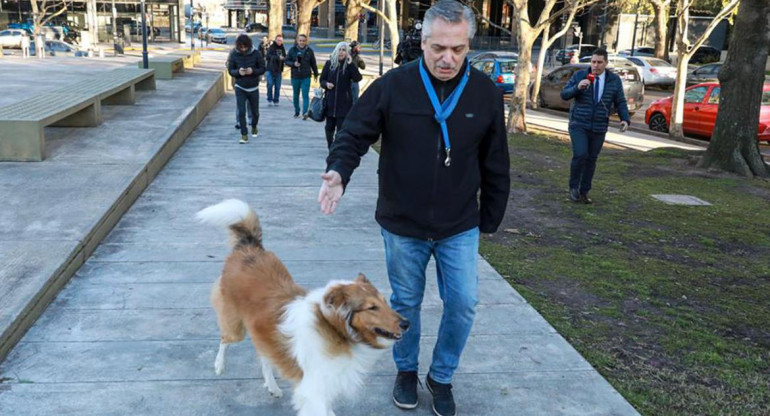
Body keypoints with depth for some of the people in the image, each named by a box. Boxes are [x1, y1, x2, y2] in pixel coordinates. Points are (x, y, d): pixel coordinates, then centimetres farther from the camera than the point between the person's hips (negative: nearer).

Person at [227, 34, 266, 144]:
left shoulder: (256, 54, -9)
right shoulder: (234, 55, -5)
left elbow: (262, 69, -5)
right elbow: (230, 70, 0)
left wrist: (253, 71, -24)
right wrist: (238, 72, -22)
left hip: (253, 88, 0)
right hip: (240, 88, 0)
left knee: (255, 112, 13)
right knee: (241, 112, -8)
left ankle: (254, 127, 42)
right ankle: (244, 135, 0)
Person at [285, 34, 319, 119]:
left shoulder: (309, 51, 1)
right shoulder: (292, 50, 0)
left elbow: (313, 63, 9)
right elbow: (287, 61, 4)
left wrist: (316, 74, 14)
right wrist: (293, 64, -15)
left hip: (306, 77, -2)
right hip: (295, 77, 2)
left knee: (305, 95, -10)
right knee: (296, 95, 12)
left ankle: (305, 112, -16)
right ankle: (297, 112, 24)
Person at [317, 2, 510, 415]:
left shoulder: (486, 93, -6)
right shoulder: (393, 86, -12)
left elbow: (495, 165, 2)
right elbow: (354, 134, -7)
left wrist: (490, 220, 7)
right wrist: (339, 170, -27)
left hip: (460, 227, 1)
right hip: (402, 226, -1)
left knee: (463, 304, 3)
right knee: (406, 303, 14)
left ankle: (442, 376, 28)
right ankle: (406, 370, 39)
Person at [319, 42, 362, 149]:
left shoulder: (349, 66, 0)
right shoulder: (329, 63, 6)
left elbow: (358, 78, -15)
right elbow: (322, 79, 11)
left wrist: (351, 64, -20)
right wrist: (326, 84, -11)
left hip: (344, 102, -3)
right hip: (330, 101, 3)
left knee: (341, 127, -7)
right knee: (329, 127, 10)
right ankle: (330, 147, 27)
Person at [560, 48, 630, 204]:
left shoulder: (614, 80, 4)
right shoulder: (579, 75, -2)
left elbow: (620, 102, 6)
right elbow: (564, 95, -4)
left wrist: (625, 119, -10)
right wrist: (577, 87, -22)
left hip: (599, 129, 3)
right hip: (578, 125, -2)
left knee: (591, 160, 7)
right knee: (580, 155, -18)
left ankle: (584, 192, 20)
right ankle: (573, 187, 3)